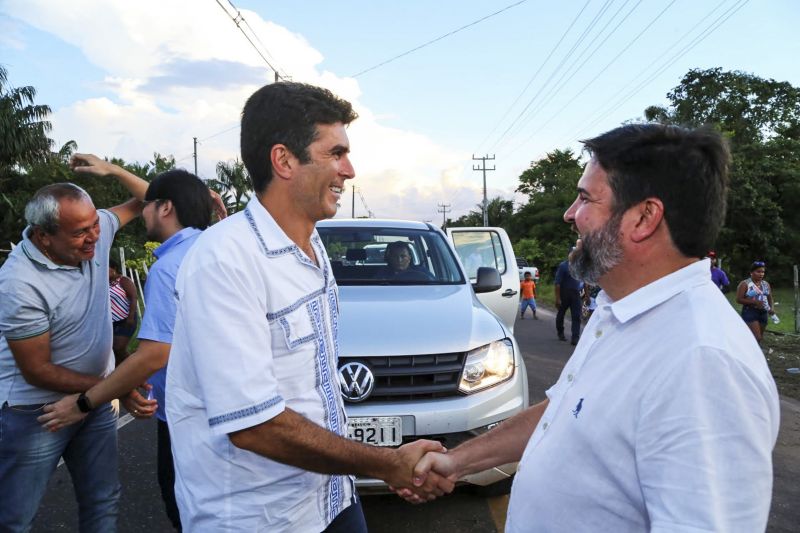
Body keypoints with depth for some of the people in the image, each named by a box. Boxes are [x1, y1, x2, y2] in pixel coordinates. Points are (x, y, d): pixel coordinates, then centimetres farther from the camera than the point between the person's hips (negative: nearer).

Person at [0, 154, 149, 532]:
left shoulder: (94, 231, -9)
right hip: (38, 411, -5)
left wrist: (111, 170, -9)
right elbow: (36, 371, -20)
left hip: (96, 397, 6)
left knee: (102, 502, 16)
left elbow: (144, 200, 7)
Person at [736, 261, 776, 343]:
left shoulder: (766, 284, 13)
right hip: (750, 312, -7)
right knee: (756, 338, -16)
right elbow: (739, 299, -11)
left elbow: (770, 299, 18)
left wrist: (772, 308, -3)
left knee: (759, 338, 10)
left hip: (763, 313, 7)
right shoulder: (745, 284, -7)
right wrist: (754, 302, -22)